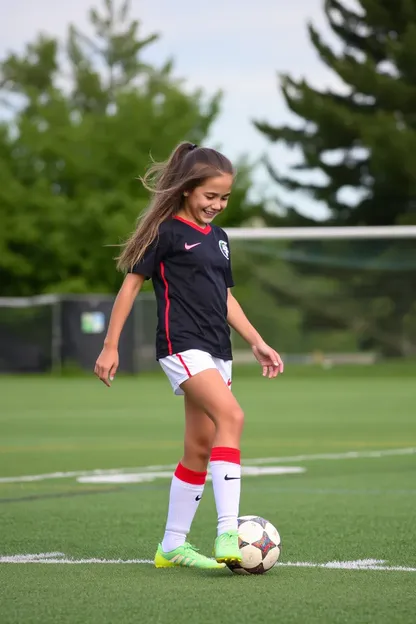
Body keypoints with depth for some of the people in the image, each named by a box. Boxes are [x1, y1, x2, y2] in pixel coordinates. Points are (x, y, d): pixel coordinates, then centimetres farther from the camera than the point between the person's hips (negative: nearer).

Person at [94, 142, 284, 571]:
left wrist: (257, 342, 19)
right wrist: (110, 347, -6)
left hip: (216, 351, 8)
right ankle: (227, 533, -33)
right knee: (231, 416, -26)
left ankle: (172, 546, 16)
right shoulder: (166, 232, -5)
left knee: (199, 449, 8)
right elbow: (131, 284, -3)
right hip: (182, 346, -8)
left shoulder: (218, 238, 17)